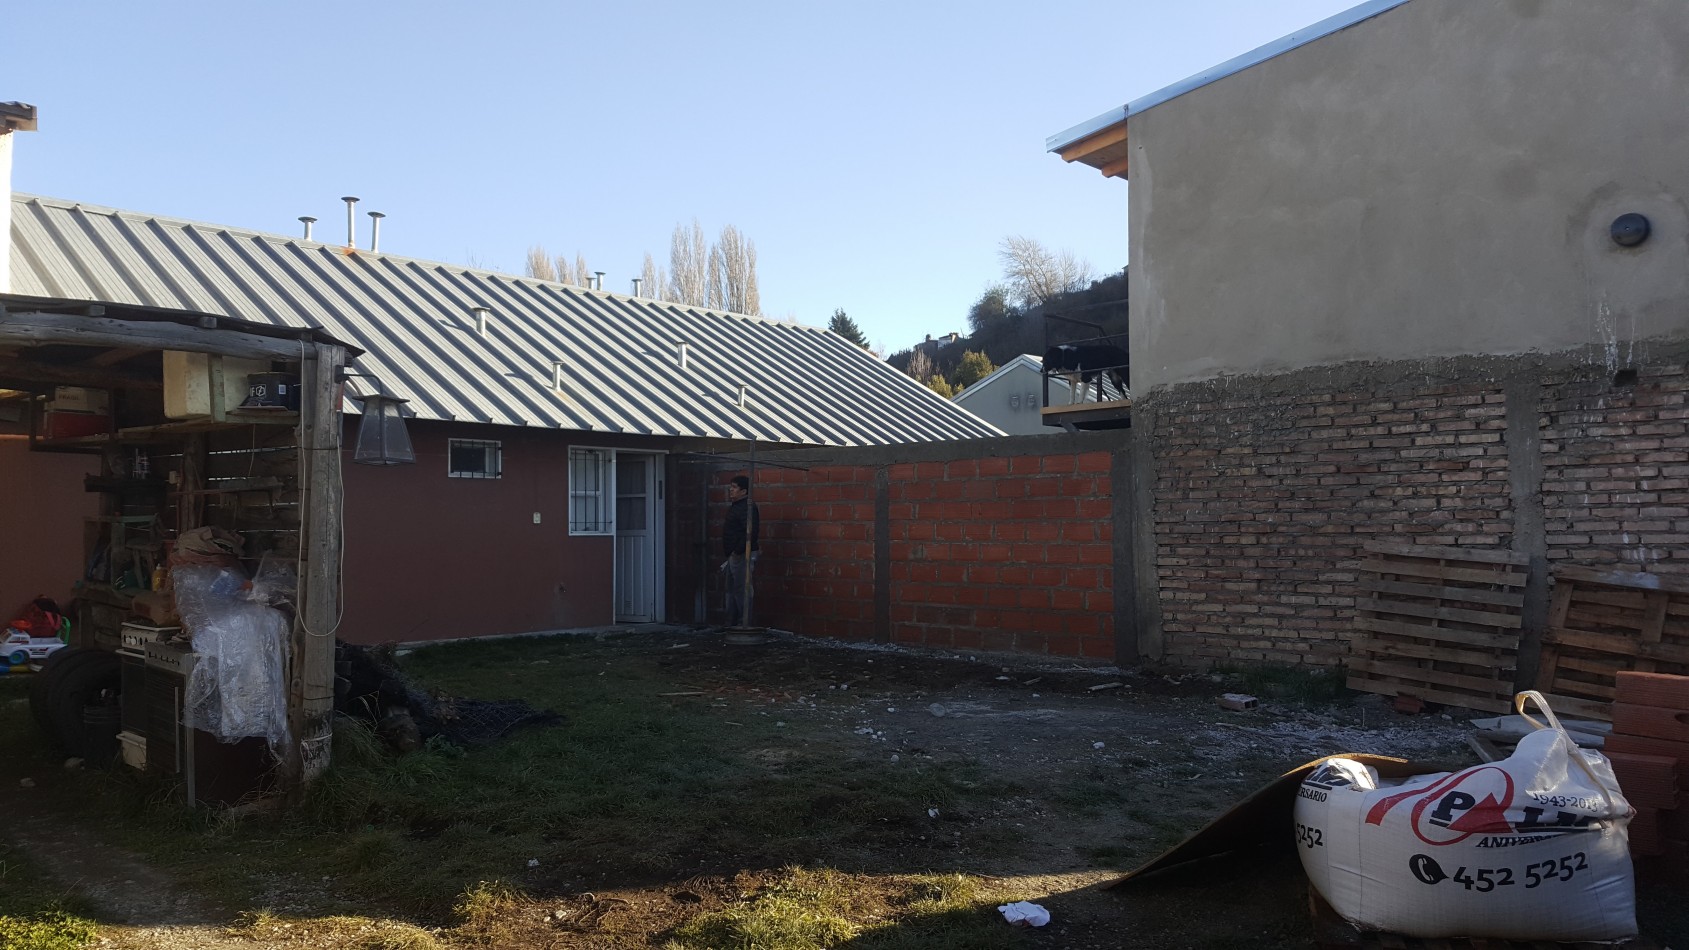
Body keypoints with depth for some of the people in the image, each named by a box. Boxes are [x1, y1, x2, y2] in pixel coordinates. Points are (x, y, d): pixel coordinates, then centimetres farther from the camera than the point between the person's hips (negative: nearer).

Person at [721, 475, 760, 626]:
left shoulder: (747, 507, -15)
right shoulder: (734, 507, 18)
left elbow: (751, 532, -26)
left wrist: (737, 551, -23)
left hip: (742, 556, -11)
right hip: (734, 557, 11)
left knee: (742, 591, -9)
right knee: (732, 591, 14)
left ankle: (744, 624, -6)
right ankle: (732, 624, 21)